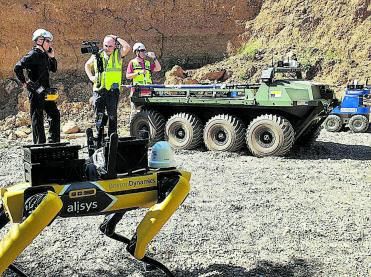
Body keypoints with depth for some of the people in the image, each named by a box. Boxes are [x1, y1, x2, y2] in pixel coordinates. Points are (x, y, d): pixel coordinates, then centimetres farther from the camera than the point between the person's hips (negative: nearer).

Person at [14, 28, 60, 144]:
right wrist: (24, 83, -15)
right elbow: (18, 68, -21)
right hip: (36, 92, -9)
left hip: (45, 91, 9)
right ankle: (40, 143, 5)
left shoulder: (44, 55, 13)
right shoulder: (33, 55, -13)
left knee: (55, 114, 12)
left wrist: (52, 57, 8)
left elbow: (54, 69, 23)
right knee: (37, 118, -1)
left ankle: (54, 141, 20)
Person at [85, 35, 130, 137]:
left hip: (113, 90, -2)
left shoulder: (118, 54, 4)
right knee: (99, 114, 2)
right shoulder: (97, 55, 11)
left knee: (112, 115, 4)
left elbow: (127, 47, -17)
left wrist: (117, 38, -6)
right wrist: (90, 76, 12)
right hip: (98, 90, 2)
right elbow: (87, 65, 27)